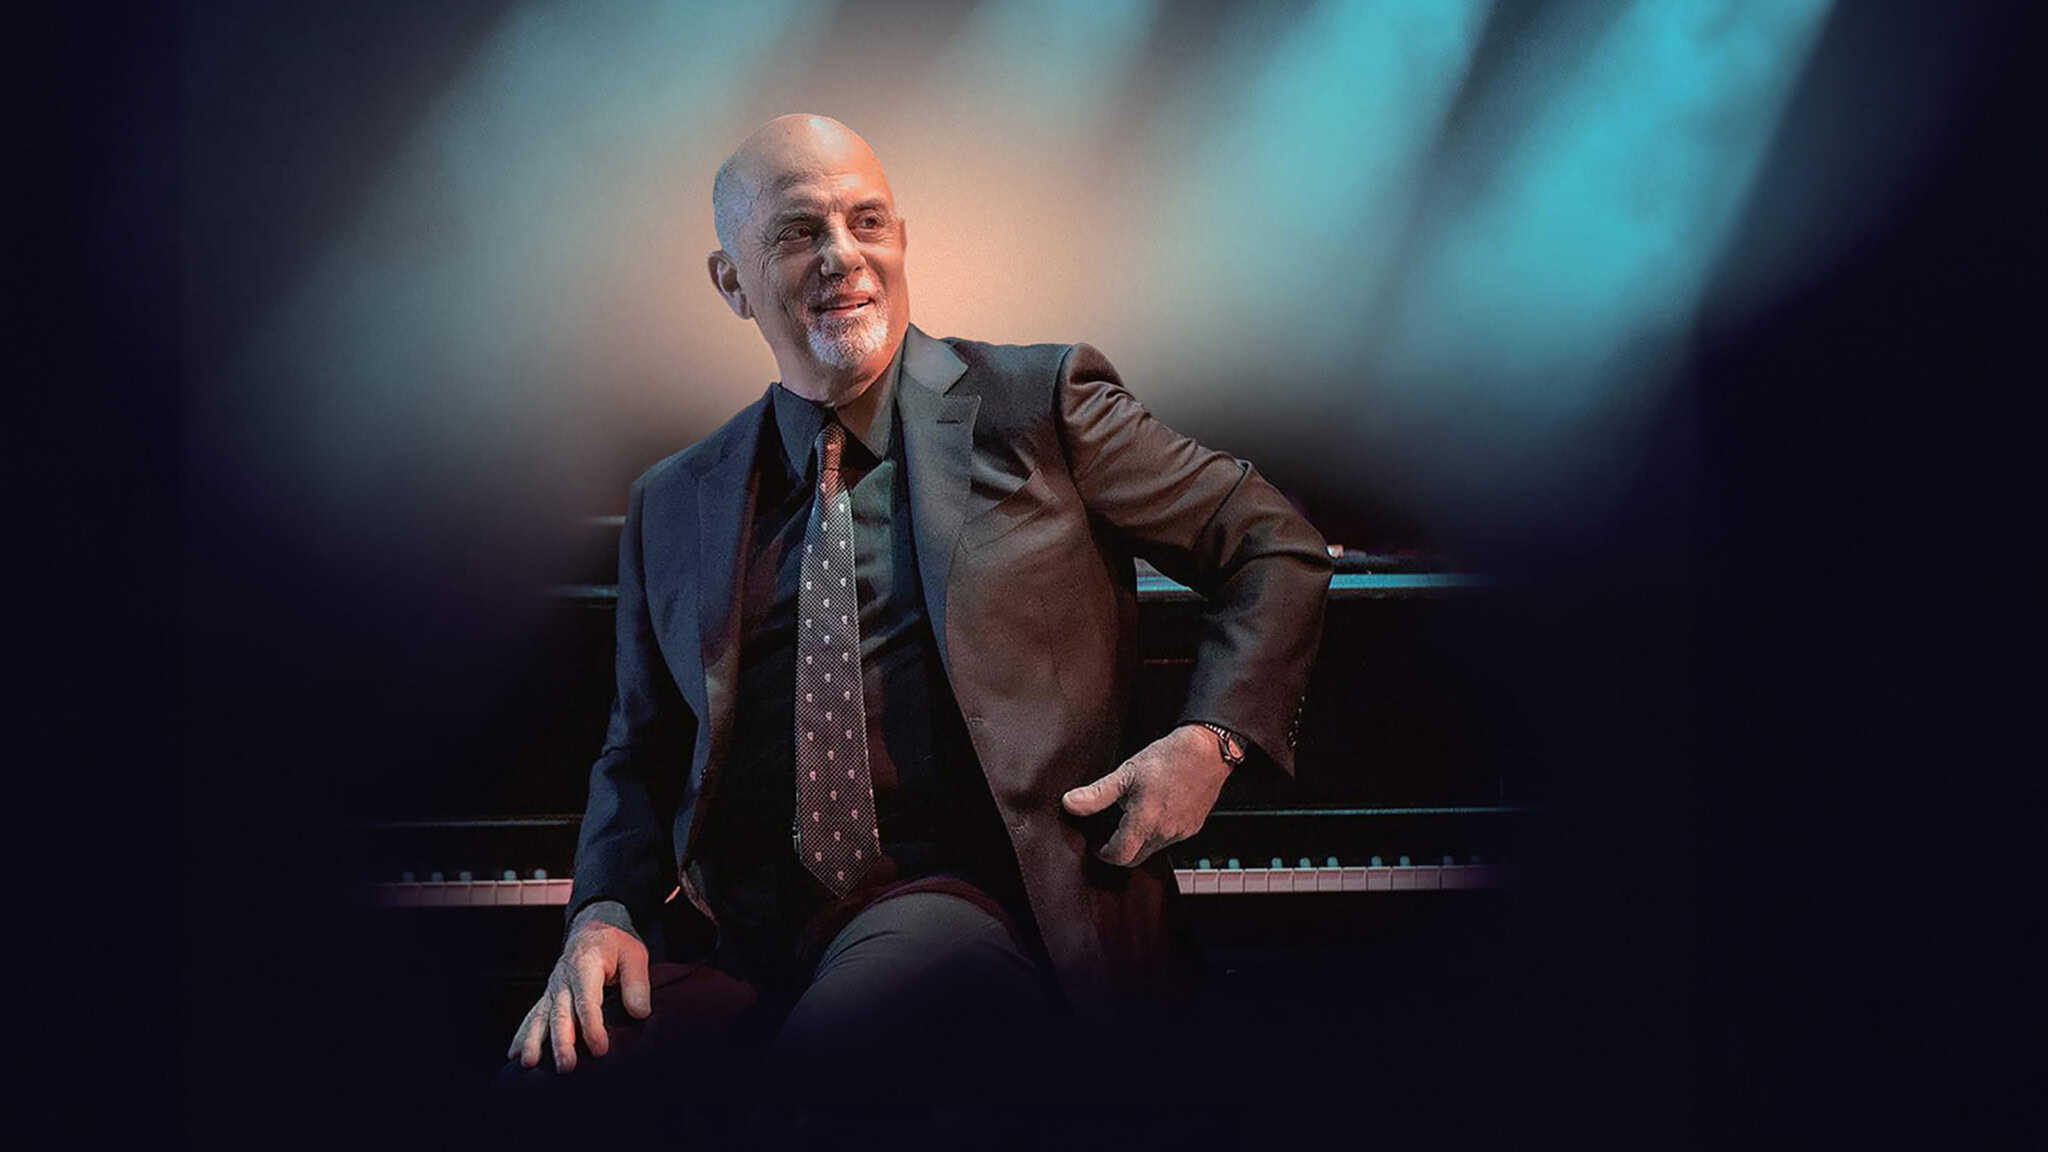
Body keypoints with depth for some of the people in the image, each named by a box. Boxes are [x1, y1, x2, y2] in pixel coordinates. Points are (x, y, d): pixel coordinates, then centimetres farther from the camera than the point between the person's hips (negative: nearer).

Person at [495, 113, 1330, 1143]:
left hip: (972, 904, -2)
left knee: (852, 1017, -36)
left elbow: (1274, 547, 11)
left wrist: (1211, 737, -5)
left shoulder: (1037, 406, 7)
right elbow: (641, 756, 21)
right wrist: (607, 913, 1)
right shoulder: (672, 507, 17)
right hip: (750, 955, 3)